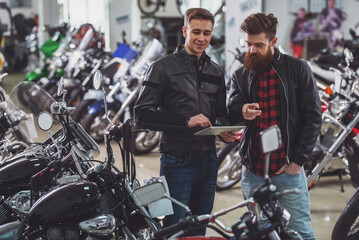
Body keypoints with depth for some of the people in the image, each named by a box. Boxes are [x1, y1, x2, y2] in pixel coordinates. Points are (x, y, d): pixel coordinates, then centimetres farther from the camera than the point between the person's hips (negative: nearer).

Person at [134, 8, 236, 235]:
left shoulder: (216, 72, 14)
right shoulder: (164, 67, -5)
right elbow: (143, 114, -11)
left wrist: (225, 128, -4)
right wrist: (186, 121, -21)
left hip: (208, 161, 6)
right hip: (178, 162, -6)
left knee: (199, 229, 15)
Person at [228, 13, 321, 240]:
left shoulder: (298, 69, 0)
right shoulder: (241, 76, 11)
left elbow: (313, 117, -2)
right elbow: (232, 109, -4)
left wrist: (297, 160, -8)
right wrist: (241, 112, -29)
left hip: (289, 169, -3)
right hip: (253, 170, 3)